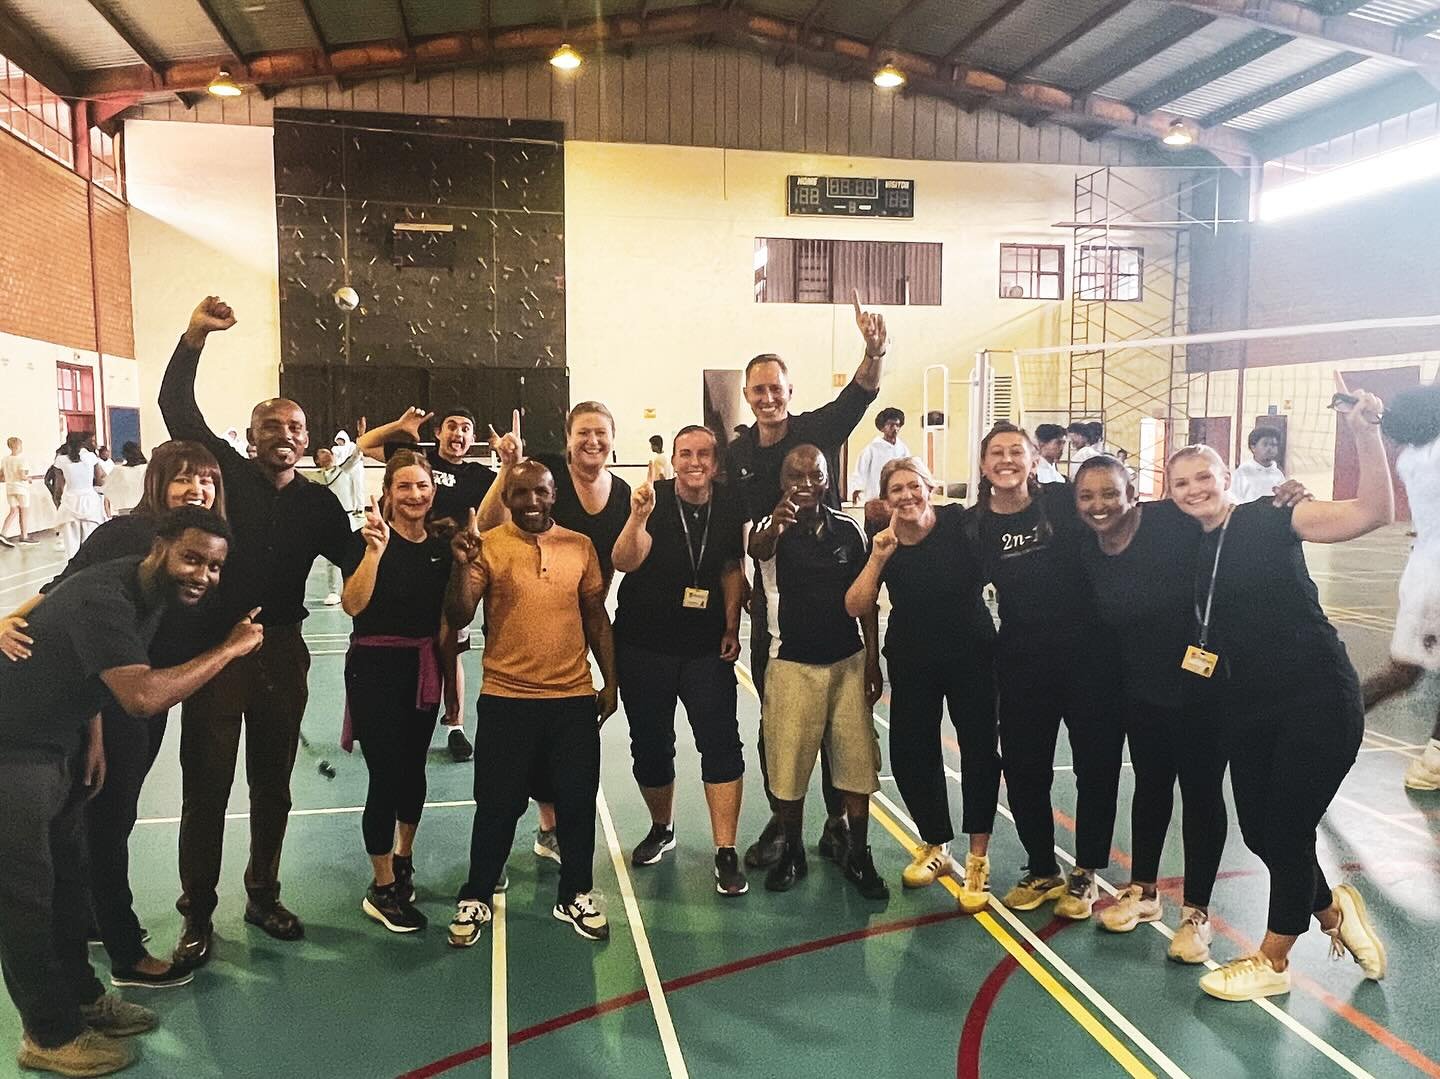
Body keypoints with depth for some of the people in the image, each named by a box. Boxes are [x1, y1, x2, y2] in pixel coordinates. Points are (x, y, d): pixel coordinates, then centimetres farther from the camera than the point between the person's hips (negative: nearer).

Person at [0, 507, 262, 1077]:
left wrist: (93, 737, 8)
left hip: (59, 746, 9)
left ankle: (81, 996, 34)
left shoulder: (151, 591, -1)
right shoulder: (104, 600, -31)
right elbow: (143, 696, -42)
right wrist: (231, 647, -34)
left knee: (69, 876, 18)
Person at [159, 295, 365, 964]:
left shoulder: (318, 502, 4)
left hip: (282, 651, 3)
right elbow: (176, 406, -9)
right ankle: (197, 914, 21)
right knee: (206, 784, 5)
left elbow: (355, 559, 6)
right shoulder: (225, 470, -1)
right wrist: (194, 336, -19)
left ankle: (263, 895, 32)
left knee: (272, 783, 14)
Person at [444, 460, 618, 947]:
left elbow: (596, 617, 10)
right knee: (497, 805, 10)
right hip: (506, 699, -2)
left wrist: (610, 681, 10)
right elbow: (459, 618, -9)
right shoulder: (487, 546, -4)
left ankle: (576, 895, 31)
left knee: (577, 802, 12)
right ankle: (475, 898, 30)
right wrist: (462, 564, -23)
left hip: (574, 698, 2)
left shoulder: (580, 546, 3)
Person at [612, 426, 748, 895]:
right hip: (644, 645, -1)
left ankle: (726, 854, 3)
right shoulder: (654, 500, -12)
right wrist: (639, 517, -43)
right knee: (650, 745, 11)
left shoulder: (730, 508, -3)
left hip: (707, 647, 1)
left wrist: (731, 628, 3)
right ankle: (661, 829, 36)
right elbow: (625, 562, -26)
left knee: (721, 744, -6)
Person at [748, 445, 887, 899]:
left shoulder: (848, 530, 1)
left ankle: (857, 856, 23)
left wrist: (873, 661, 5)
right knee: (789, 765, 7)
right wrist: (776, 521, -58)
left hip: (849, 662, 2)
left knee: (857, 761, 7)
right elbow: (758, 549, -35)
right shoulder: (773, 528, -9)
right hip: (793, 665, -2)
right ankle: (792, 854, 26)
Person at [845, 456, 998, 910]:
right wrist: (878, 557, -21)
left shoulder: (960, 523, -12)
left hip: (972, 655, -2)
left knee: (979, 749, 0)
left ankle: (978, 860, 15)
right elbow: (856, 607, -12)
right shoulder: (883, 542, -5)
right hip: (912, 663, 3)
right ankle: (935, 845, 29)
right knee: (910, 752, 6)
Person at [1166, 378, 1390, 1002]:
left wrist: (1364, 432, -30)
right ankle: (1334, 909, 40)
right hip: (1245, 711, 6)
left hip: (1318, 701, -5)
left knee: (1286, 830, 2)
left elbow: (1375, 512, -19)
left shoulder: (1270, 521, -9)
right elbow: (1197, 629, 18)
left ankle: (1271, 962, 24)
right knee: (1258, 831, 9)